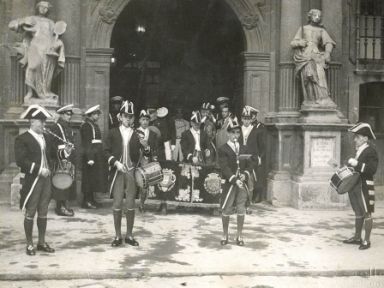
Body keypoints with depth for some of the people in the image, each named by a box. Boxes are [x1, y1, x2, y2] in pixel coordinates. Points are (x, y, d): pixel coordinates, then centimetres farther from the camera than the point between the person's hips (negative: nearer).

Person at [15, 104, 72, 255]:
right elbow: (20, 160, -16)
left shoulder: (46, 138, 11)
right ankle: (29, 245, 15)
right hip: (32, 180, -6)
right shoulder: (22, 139, -8)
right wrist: (38, 170, -23)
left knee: (43, 212, 13)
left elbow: (54, 154, 14)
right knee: (30, 213, 4)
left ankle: (42, 243, 23)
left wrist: (65, 152, -7)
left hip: (46, 179, 6)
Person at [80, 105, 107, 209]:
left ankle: (91, 200, 23)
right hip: (90, 155, -9)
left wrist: (102, 156, 16)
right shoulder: (86, 126, -10)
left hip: (98, 156, 9)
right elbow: (86, 143, -17)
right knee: (89, 178, -4)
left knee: (94, 179, 14)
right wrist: (90, 158, -22)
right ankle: (86, 201, 3)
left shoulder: (95, 125, 18)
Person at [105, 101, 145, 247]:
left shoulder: (137, 134, 7)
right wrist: (116, 163, -9)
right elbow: (107, 151, 6)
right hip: (117, 172, 0)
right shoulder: (113, 133, 7)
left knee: (130, 204, 2)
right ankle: (118, 236, 9)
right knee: (117, 203, -1)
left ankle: (129, 235, 13)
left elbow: (141, 155, 8)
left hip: (131, 172, 1)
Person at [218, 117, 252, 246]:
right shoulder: (223, 149, -4)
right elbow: (225, 167, -13)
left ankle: (239, 236, 18)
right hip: (229, 183, -3)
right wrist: (235, 180, -23)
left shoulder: (243, 148, 12)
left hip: (242, 183, 4)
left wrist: (245, 175, -10)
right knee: (226, 210, 5)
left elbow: (248, 165, 10)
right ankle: (225, 235, 20)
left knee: (241, 209, 6)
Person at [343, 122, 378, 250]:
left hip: (364, 186, -9)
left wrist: (357, 164, -26)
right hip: (355, 185, 9)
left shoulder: (371, 151, -12)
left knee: (366, 213, 0)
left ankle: (367, 240, 7)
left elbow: (372, 169, -24)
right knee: (358, 213, 16)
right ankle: (357, 237, 26)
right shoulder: (359, 151, 14)